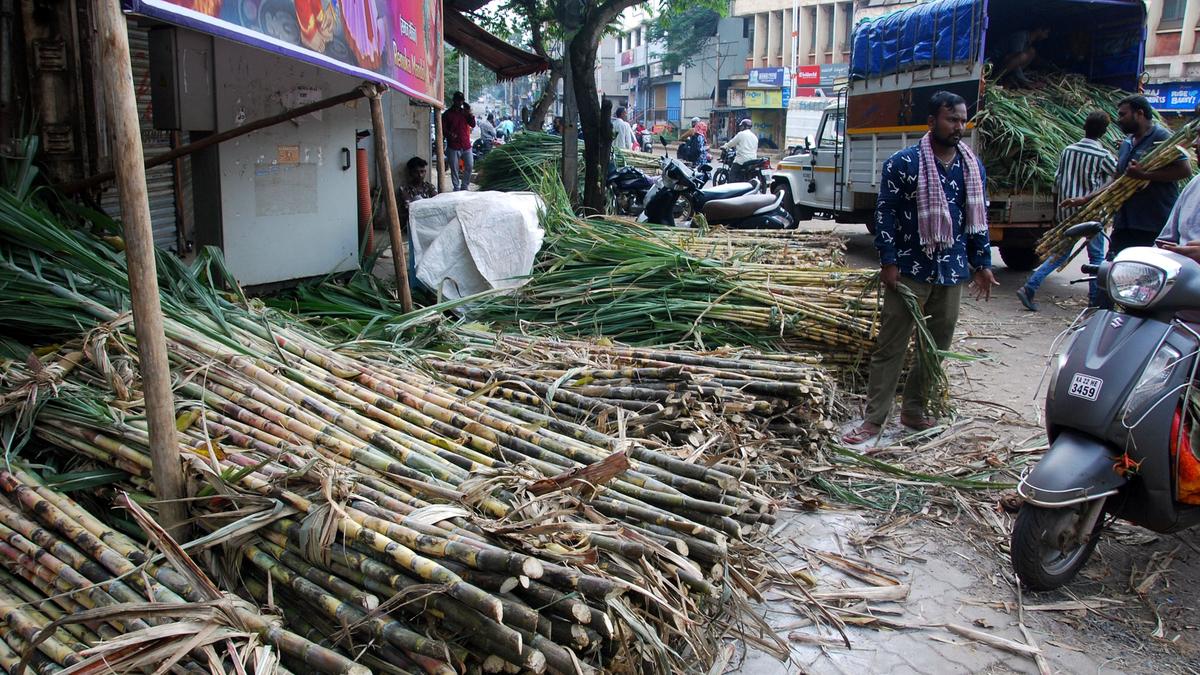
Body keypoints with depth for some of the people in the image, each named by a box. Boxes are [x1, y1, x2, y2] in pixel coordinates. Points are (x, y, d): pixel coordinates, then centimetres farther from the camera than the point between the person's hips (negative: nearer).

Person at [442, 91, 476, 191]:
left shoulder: (465, 112, 14)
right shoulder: (447, 114, 2)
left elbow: (473, 124, 8)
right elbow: (443, 128, -2)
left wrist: (469, 114, -5)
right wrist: (449, 134, -20)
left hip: (466, 145, 4)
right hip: (453, 146, -4)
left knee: (469, 166, 4)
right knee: (454, 169, -1)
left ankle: (464, 186, 17)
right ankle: (457, 188, 7)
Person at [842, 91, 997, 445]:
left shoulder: (973, 167, 10)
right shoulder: (903, 163, -7)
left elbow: (978, 217, 15)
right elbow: (885, 213, -7)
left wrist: (982, 263, 12)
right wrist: (888, 262, -12)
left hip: (952, 271, 6)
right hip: (910, 270, -5)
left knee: (938, 345, 11)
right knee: (891, 346, -3)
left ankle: (914, 410, 25)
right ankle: (874, 419, 3)